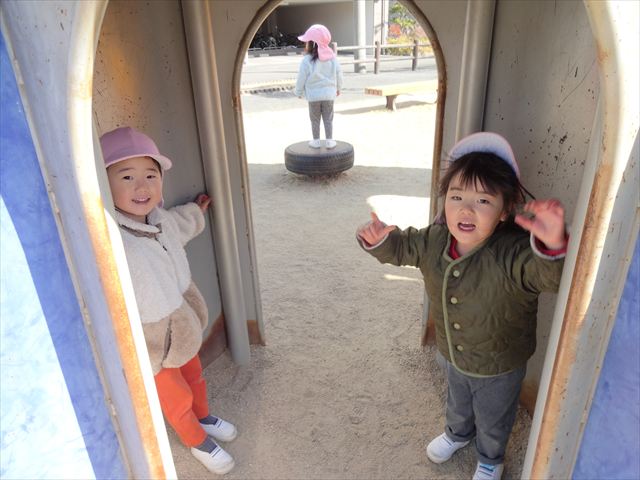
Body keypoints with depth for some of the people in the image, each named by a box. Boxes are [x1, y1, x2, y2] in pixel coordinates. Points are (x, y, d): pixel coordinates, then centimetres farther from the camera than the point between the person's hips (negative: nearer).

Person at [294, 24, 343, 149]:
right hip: (329, 94, 3)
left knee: (315, 120, 10)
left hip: (313, 96, -3)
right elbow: (339, 74, 8)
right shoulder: (332, 58, 0)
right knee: (328, 119, 10)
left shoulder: (306, 61, -13)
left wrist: (299, 92, 8)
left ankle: (316, 141, 15)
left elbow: (301, 78, -8)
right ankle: (329, 140, 12)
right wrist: (338, 88, 24)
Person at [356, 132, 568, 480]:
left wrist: (554, 245, -73)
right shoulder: (433, 241, -20)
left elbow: (551, 275, -52)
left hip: (499, 366, -3)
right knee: (457, 403, 35)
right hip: (451, 355, 4)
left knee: (493, 420, 27)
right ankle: (458, 433, 68)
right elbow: (401, 248, -5)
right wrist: (379, 239, -27)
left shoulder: (513, 254, -37)